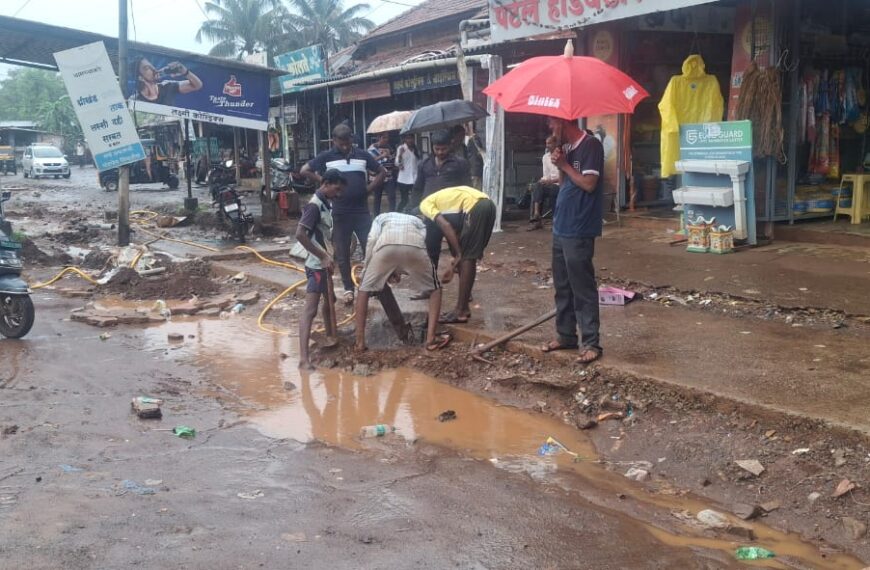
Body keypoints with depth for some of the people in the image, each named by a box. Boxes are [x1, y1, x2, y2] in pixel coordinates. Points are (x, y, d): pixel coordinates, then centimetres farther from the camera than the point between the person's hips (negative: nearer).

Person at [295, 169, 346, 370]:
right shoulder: (314, 205, -18)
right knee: (310, 310, -15)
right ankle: (304, 358, -20)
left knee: (329, 303, 24)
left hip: (324, 264, 10)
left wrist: (328, 258, 11)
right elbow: (300, 234, -26)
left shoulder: (326, 204, 9)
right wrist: (323, 257, -24)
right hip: (316, 265, -10)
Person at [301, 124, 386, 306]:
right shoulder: (326, 157, 0)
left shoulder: (362, 155, 6)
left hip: (362, 210, 1)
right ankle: (348, 289, 16)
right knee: (342, 254, 5)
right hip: (339, 212, -1)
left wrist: (369, 188, 1)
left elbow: (382, 172, 14)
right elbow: (304, 171, 0)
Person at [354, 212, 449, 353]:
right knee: (434, 289, 24)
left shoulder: (381, 218, 40)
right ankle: (431, 338, 11)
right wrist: (400, 271, 33)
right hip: (414, 245, 1)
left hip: (386, 245, 0)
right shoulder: (417, 220, 45)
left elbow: (372, 240, 19)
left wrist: (365, 272, 25)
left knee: (365, 288, 23)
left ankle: (360, 341, 18)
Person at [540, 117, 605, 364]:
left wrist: (563, 164, -11)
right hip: (561, 228, 9)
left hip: (579, 231, -9)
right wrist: (558, 162, 1)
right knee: (562, 286, 15)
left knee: (583, 288, -4)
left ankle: (591, 343, 2)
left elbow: (589, 183, -20)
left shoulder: (591, 145, -13)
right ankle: (565, 335, 25)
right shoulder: (568, 147, 14)